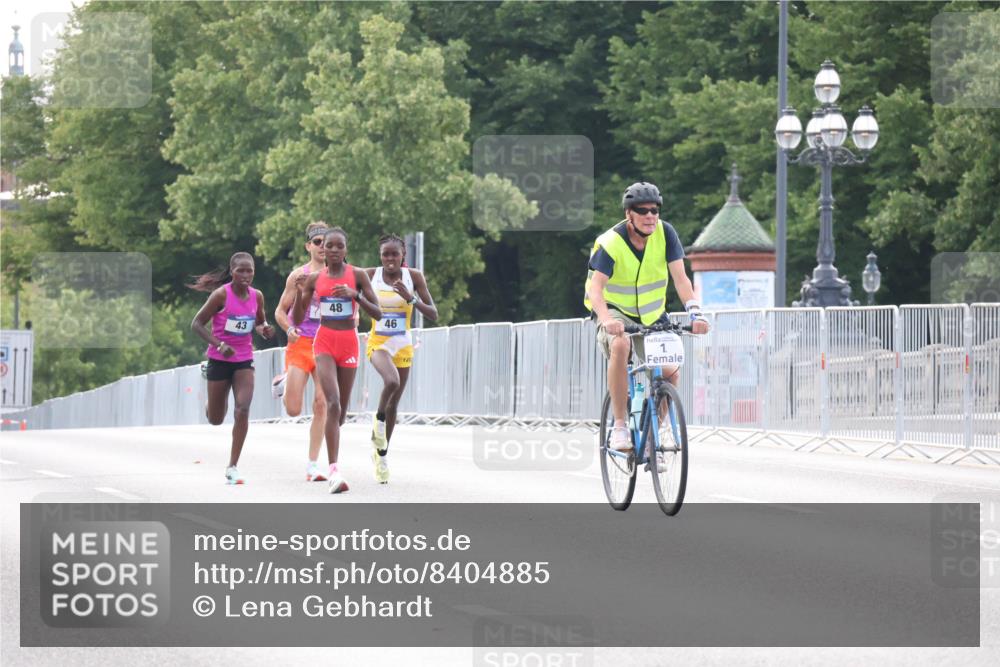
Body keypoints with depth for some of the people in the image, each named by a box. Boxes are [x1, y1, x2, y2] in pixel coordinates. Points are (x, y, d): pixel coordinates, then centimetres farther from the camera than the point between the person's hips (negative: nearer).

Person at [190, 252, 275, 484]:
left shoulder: (257, 296, -2)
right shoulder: (221, 295, -16)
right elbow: (196, 323, -13)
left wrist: (264, 330, -8)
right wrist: (219, 344, -25)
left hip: (244, 360, 2)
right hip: (219, 360, -2)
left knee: (243, 410, -16)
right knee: (215, 419, 9)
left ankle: (232, 468, -10)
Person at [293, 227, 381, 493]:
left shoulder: (358, 275, 0)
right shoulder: (314, 279, 4)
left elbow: (378, 313, -4)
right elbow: (297, 319, 7)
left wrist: (355, 295, -19)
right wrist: (299, 292, -10)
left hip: (349, 342, 1)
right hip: (324, 342, -1)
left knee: (342, 406, 9)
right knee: (333, 402, -19)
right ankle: (334, 469, -25)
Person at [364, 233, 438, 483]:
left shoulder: (414, 277, -5)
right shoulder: (370, 275, -7)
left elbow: (433, 315, -7)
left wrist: (411, 298, -22)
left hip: (403, 345, 2)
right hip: (378, 342, -2)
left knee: (393, 404, 11)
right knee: (392, 381, -33)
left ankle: (381, 452, 30)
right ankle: (379, 418, -3)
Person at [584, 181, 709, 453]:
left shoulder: (665, 233, -12)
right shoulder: (610, 243, -22)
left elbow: (680, 278, -18)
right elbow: (596, 287, -32)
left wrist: (695, 313, -34)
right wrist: (607, 319, -51)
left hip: (652, 314, 4)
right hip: (616, 311, -4)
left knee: (669, 373, -13)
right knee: (620, 346, -37)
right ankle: (619, 426, -28)